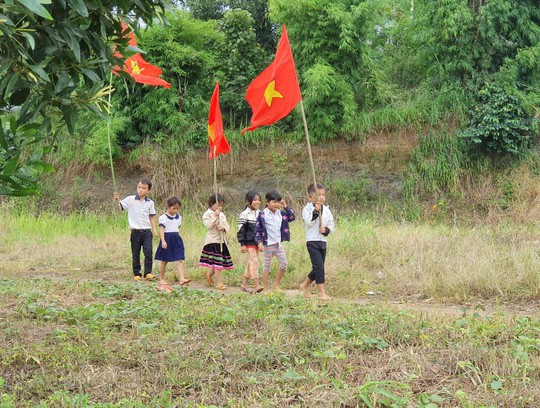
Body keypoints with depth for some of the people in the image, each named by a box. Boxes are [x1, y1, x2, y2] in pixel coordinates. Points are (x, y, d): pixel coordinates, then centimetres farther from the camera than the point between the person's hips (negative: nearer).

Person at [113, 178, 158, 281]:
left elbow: (152, 216, 13)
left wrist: (154, 229, 7)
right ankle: (137, 274, 18)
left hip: (147, 231, 1)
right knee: (135, 254, 7)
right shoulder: (130, 199, 0)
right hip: (135, 231, -1)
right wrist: (117, 200, -26)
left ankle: (148, 273, -6)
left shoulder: (150, 203, 7)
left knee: (148, 252, -12)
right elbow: (120, 207, -7)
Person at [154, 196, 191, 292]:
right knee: (164, 261, 7)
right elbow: (162, 229, -14)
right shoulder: (164, 217, -10)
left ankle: (182, 279, -15)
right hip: (167, 239, -5)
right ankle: (162, 279, 20)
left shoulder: (178, 217, 8)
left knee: (180, 260, -8)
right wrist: (163, 241, -22)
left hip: (176, 239, 5)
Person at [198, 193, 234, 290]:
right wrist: (215, 216, -23)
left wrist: (224, 228, -11)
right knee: (217, 262, -10)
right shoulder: (207, 214, -5)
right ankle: (219, 283, -3)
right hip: (212, 241, -7)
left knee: (222, 262, 11)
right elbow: (208, 225, -18)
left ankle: (209, 274, 36)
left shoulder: (222, 215, 15)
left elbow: (227, 226, 11)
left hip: (221, 240, 7)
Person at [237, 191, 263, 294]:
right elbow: (241, 230, -10)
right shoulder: (245, 214, -10)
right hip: (249, 242, -7)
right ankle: (256, 285, -17)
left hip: (258, 242, 7)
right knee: (254, 262, -14)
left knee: (251, 262, 12)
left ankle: (244, 284, 22)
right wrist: (242, 244, -13)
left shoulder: (260, 213, 10)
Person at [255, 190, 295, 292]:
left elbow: (292, 217, 3)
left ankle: (276, 285, 20)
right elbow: (258, 229, -7)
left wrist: (285, 207, -4)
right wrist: (259, 242, -15)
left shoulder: (281, 213, 5)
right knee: (267, 266, 5)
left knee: (284, 264, 4)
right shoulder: (262, 214, -8)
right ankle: (265, 288, 13)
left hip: (279, 244, 5)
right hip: (268, 245, -5)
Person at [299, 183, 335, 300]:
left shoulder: (326, 210, 9)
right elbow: (309, 222, -20)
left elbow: (332, 225, 10)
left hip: (322, 241, 6)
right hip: (312, 241, -6)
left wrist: (326, 229, -10)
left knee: (317, 268, 12)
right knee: (319, 266, -12)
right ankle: (321, 293, -7)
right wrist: (315, 211, -27)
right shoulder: (307, 209, -5)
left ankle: (305, 285, 33)